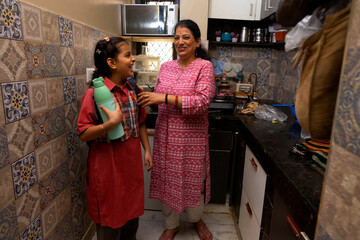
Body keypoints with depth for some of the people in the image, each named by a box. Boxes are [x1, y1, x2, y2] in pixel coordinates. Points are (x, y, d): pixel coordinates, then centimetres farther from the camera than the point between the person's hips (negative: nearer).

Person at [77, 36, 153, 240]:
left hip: (132, 160, 6)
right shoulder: (95, 94, -18)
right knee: (110, 217, 14)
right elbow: (83, 134, -17)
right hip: (108, 164, -6)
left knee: (132, 211, 23)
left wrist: (147, 150, 8)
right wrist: (111, 123, -31)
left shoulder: (132, 90, 1)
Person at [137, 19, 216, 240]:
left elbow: (203, 101, -21)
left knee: (193, 179, 12)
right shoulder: (166, 67, 7)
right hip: (165, 134, 5)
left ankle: (196, 218, 45)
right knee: (168, 180, 14)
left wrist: (165, 98, -23)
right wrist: (147, 97, -5)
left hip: (192, 136, -4)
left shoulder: (204, 66, -8)